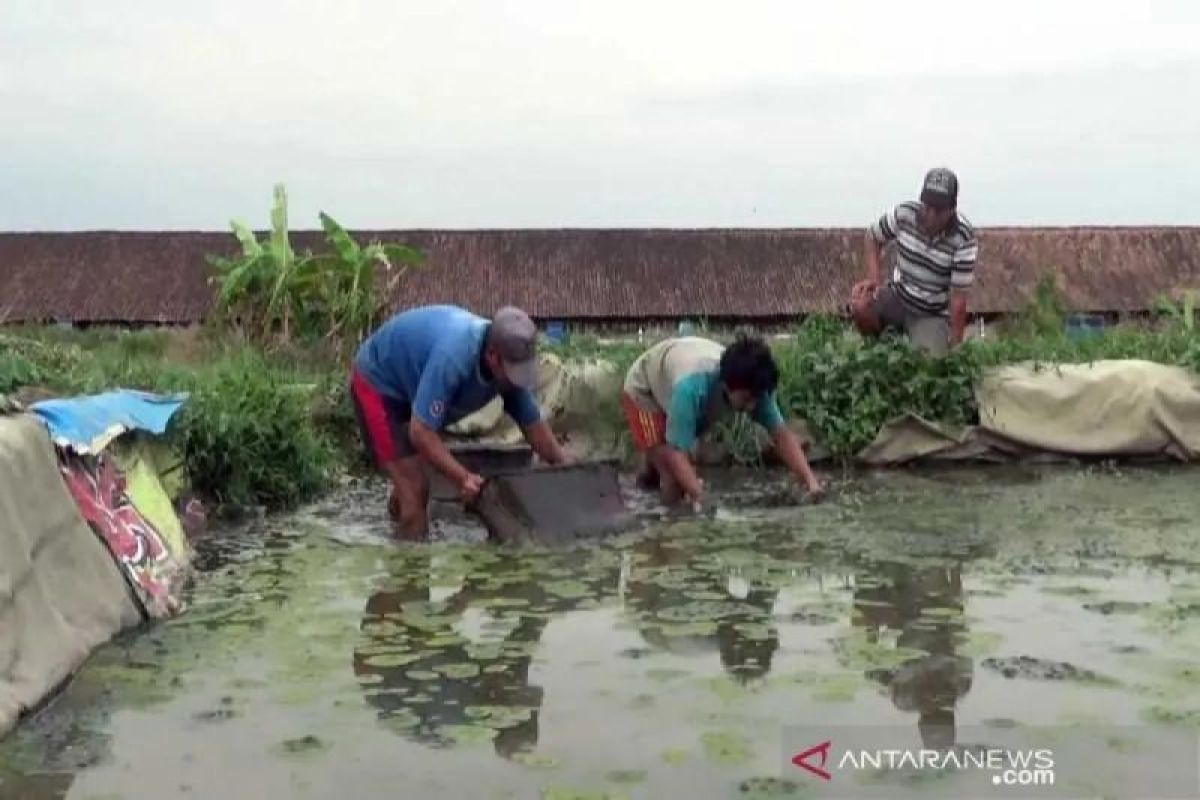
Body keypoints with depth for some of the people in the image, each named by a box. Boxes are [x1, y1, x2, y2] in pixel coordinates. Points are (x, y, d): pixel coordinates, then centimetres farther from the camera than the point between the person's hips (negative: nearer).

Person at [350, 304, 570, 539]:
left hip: (408, 384, 8)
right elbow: (420, 433, -39)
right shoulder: (452, 357, -41)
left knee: (418, 490, 15)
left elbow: (534, 425, -6)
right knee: (414, 494, -13)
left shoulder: (510, 363, -18)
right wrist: (462, 477, -42)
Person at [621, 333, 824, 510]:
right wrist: (702, 498, -57)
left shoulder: (752, 386, -30)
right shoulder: (691, 387, -47)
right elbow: (677, 453, -46)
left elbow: (781, 433, -26)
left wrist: (810, 480, -39)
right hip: (644, 391, -6)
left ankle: (650, 476, 41)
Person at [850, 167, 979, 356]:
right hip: (897, 296, 3)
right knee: (860, 303, -27)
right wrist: (873, 277, -9)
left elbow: (958, 297, -21)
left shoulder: (963, 239, -24)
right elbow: (873, 236, 6)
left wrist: (955, 346, -18)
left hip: (933, 314, -2)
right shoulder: (904, 214, -15)